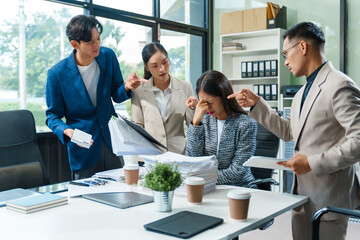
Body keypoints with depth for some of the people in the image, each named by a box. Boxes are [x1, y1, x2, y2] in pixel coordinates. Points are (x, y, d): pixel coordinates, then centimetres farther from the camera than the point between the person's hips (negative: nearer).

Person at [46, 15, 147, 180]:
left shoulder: (108, 56, -4)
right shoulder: (57, 74, -14)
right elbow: (52, 115, -4)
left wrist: (126, 87, -17)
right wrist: (66, 131, -24)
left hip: (112, 142, 3)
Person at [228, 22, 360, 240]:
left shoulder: (340, 86, -17)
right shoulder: (304, 91, 13)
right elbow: (289, 132, 16)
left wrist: (313, 163, -23)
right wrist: (256, 104, 10)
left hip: (329, 196, -8)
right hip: (302, 191, 8)